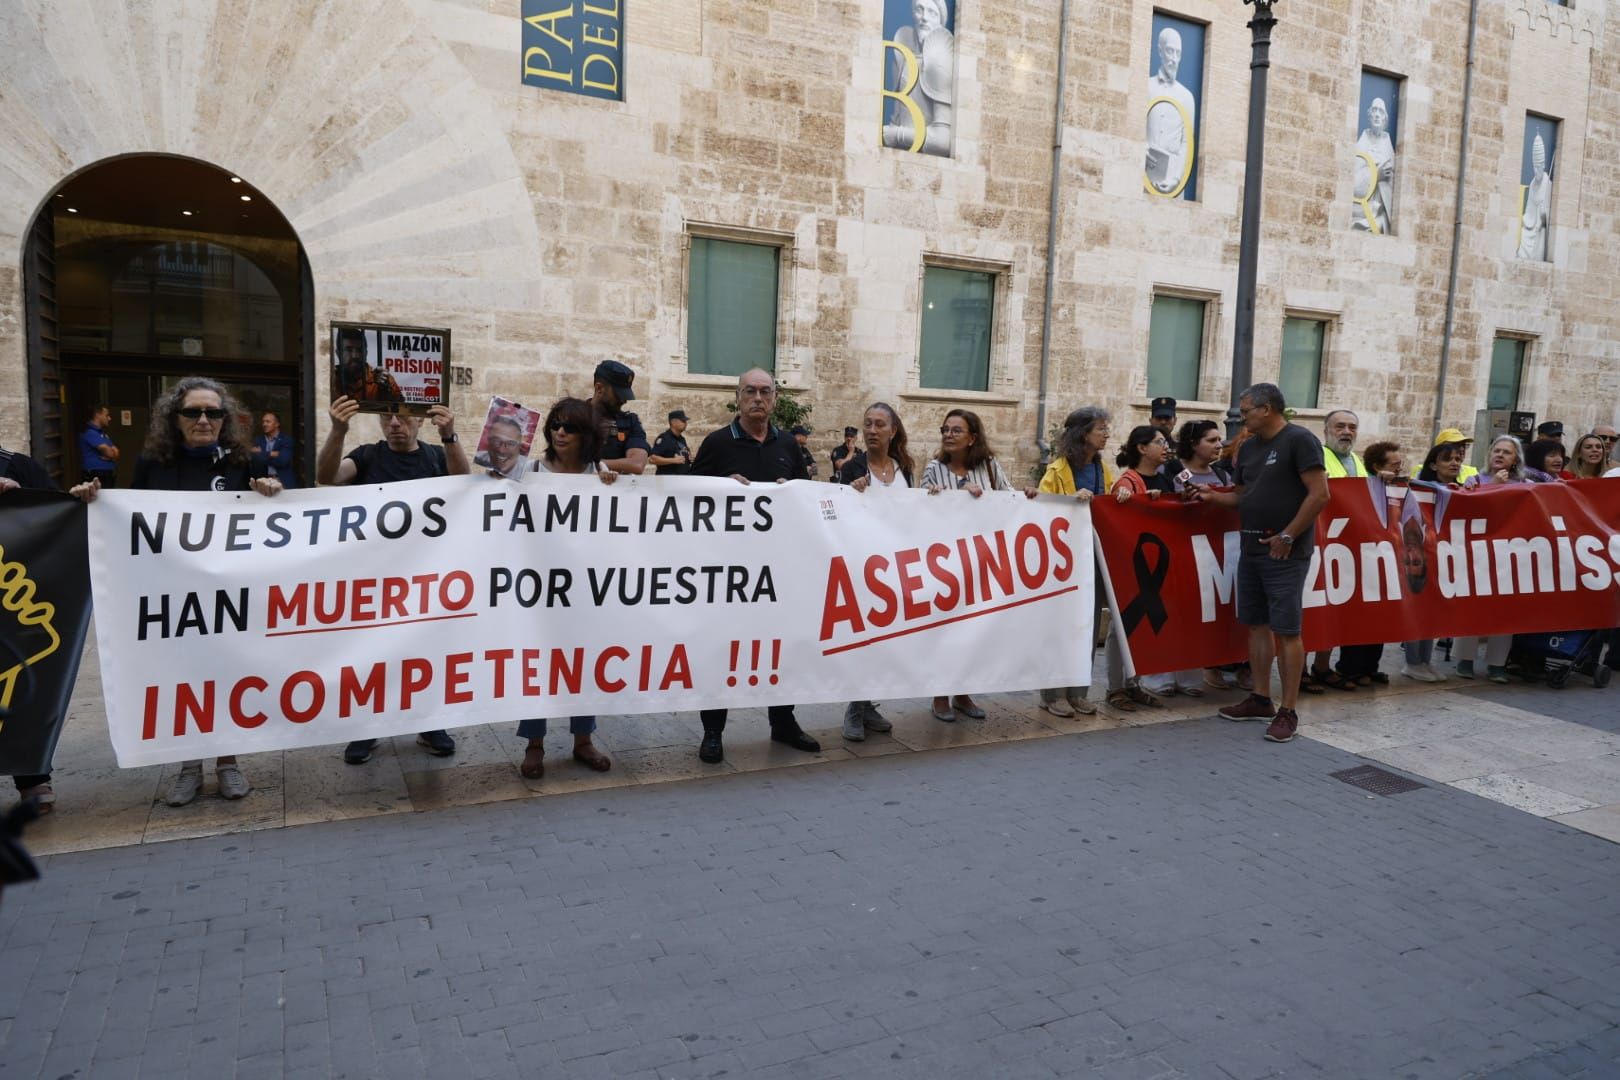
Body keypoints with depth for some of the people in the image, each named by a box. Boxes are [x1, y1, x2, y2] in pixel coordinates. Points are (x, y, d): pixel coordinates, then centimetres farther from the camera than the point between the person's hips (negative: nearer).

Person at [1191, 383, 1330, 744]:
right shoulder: (1249, 447, 14)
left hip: (1284, 551, -8)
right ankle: (1261, 700, 22)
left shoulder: (1299, 440, -9)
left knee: (1286, 630, -4)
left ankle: (1288, 712, 2)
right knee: (1256, 624, 12)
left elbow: (1319, 494, -15)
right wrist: (1214, 496, 3)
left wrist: (1288, 536, -16)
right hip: (1251, 548, 8)